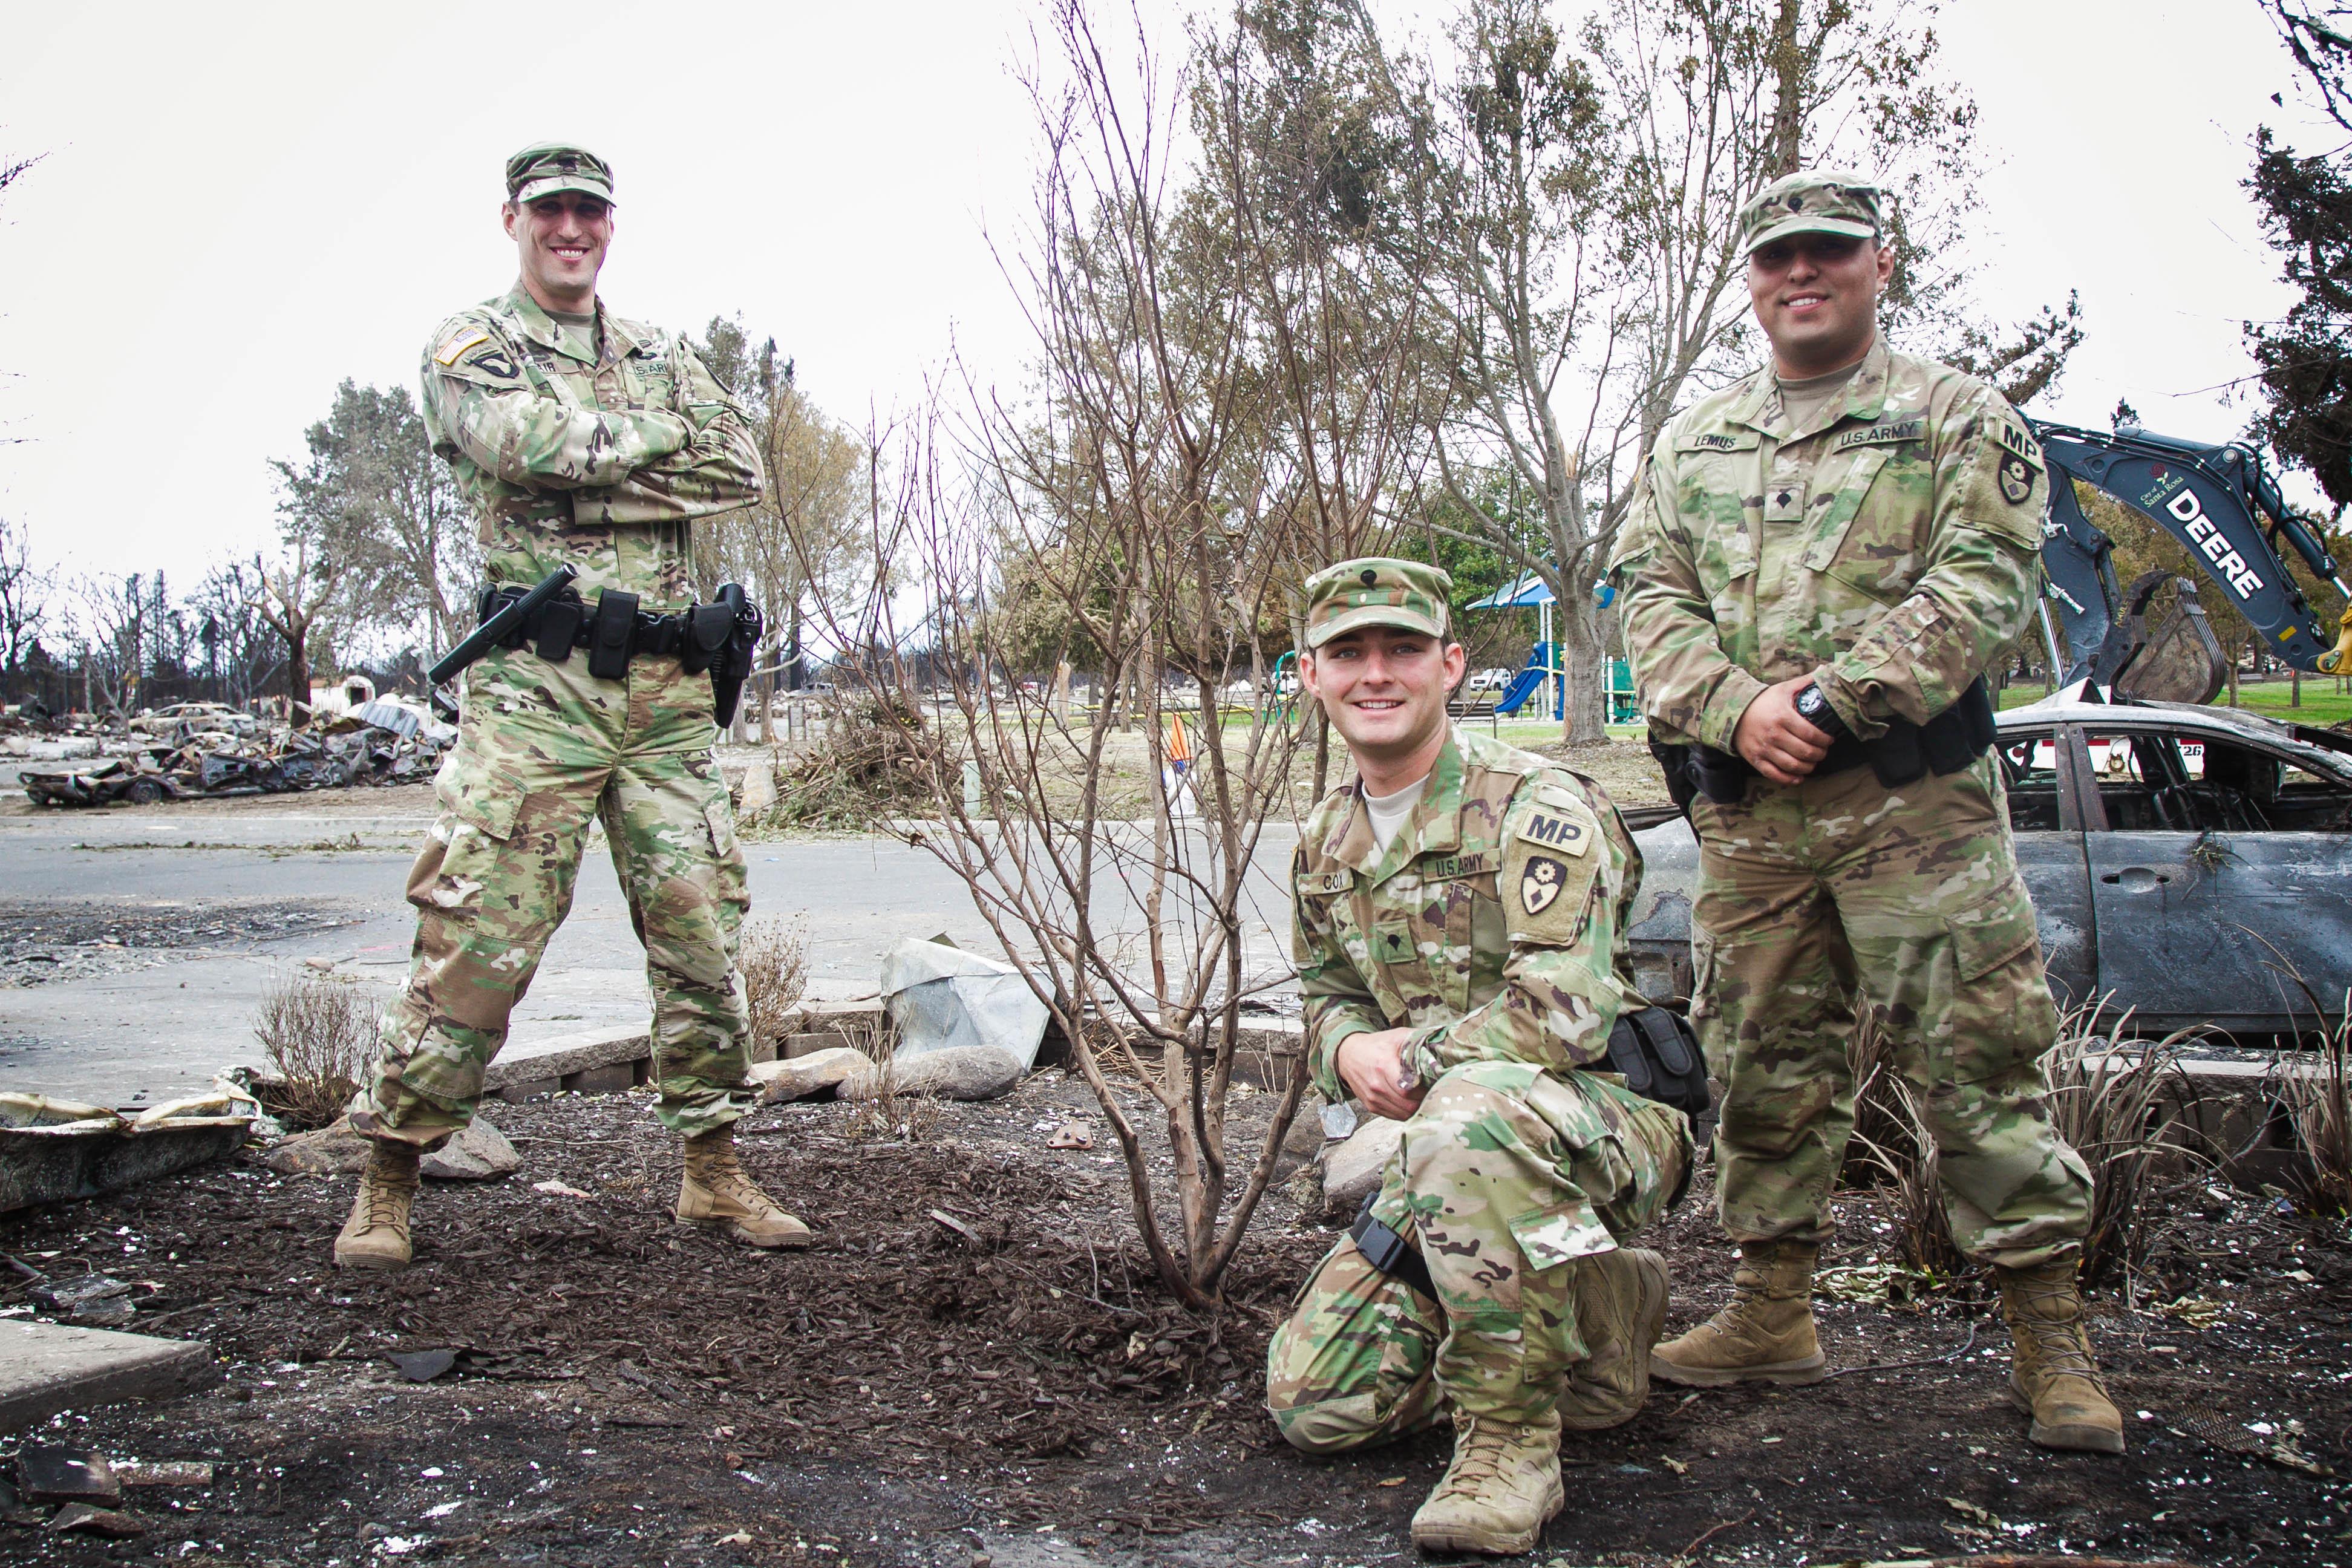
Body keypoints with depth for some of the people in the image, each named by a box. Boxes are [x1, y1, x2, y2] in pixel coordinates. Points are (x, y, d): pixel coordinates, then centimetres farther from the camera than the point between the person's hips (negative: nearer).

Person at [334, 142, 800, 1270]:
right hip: (536, 680, -4)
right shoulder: (469, 344, 8)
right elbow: (530, 442, -14)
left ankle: (713, 1170, 15)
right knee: (479, 934, -7)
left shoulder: (660, 357, 21)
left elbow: (740, 468, 3)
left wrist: (593, 478, -7)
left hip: (666, 684, 5)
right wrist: (660, 435, 0)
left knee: (701, 928, 4)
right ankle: (387, 1179, 5)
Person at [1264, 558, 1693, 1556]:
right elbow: (1327, 996, 20)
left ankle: (1511, 1438, -24)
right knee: (1315, 1404, -2)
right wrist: (1350, 1049, -5)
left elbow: (1562, 1014, -26)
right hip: (1443, 1145, 8)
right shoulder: (1326, 844, 8)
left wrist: (1411, 1055, -15)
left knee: (1465, 1112, -43)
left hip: (1612, 1118, -8)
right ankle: (1600, 1317, 17)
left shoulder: (1535, 806, -16)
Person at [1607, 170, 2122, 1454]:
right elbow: (1650, 594, 9)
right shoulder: (1691, 442, 18)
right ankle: (1773, 1312, 22)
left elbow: (1982, 586, -6)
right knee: (1763, 1059, 9)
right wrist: (1736, 707, -9)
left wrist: (1826, 696, -16)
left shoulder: (1957, 418, 6)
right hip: (1744, 807, 4)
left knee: (1972, 1055, -5)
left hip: (1912, 796, -4)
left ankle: (2049, 1335, 5)